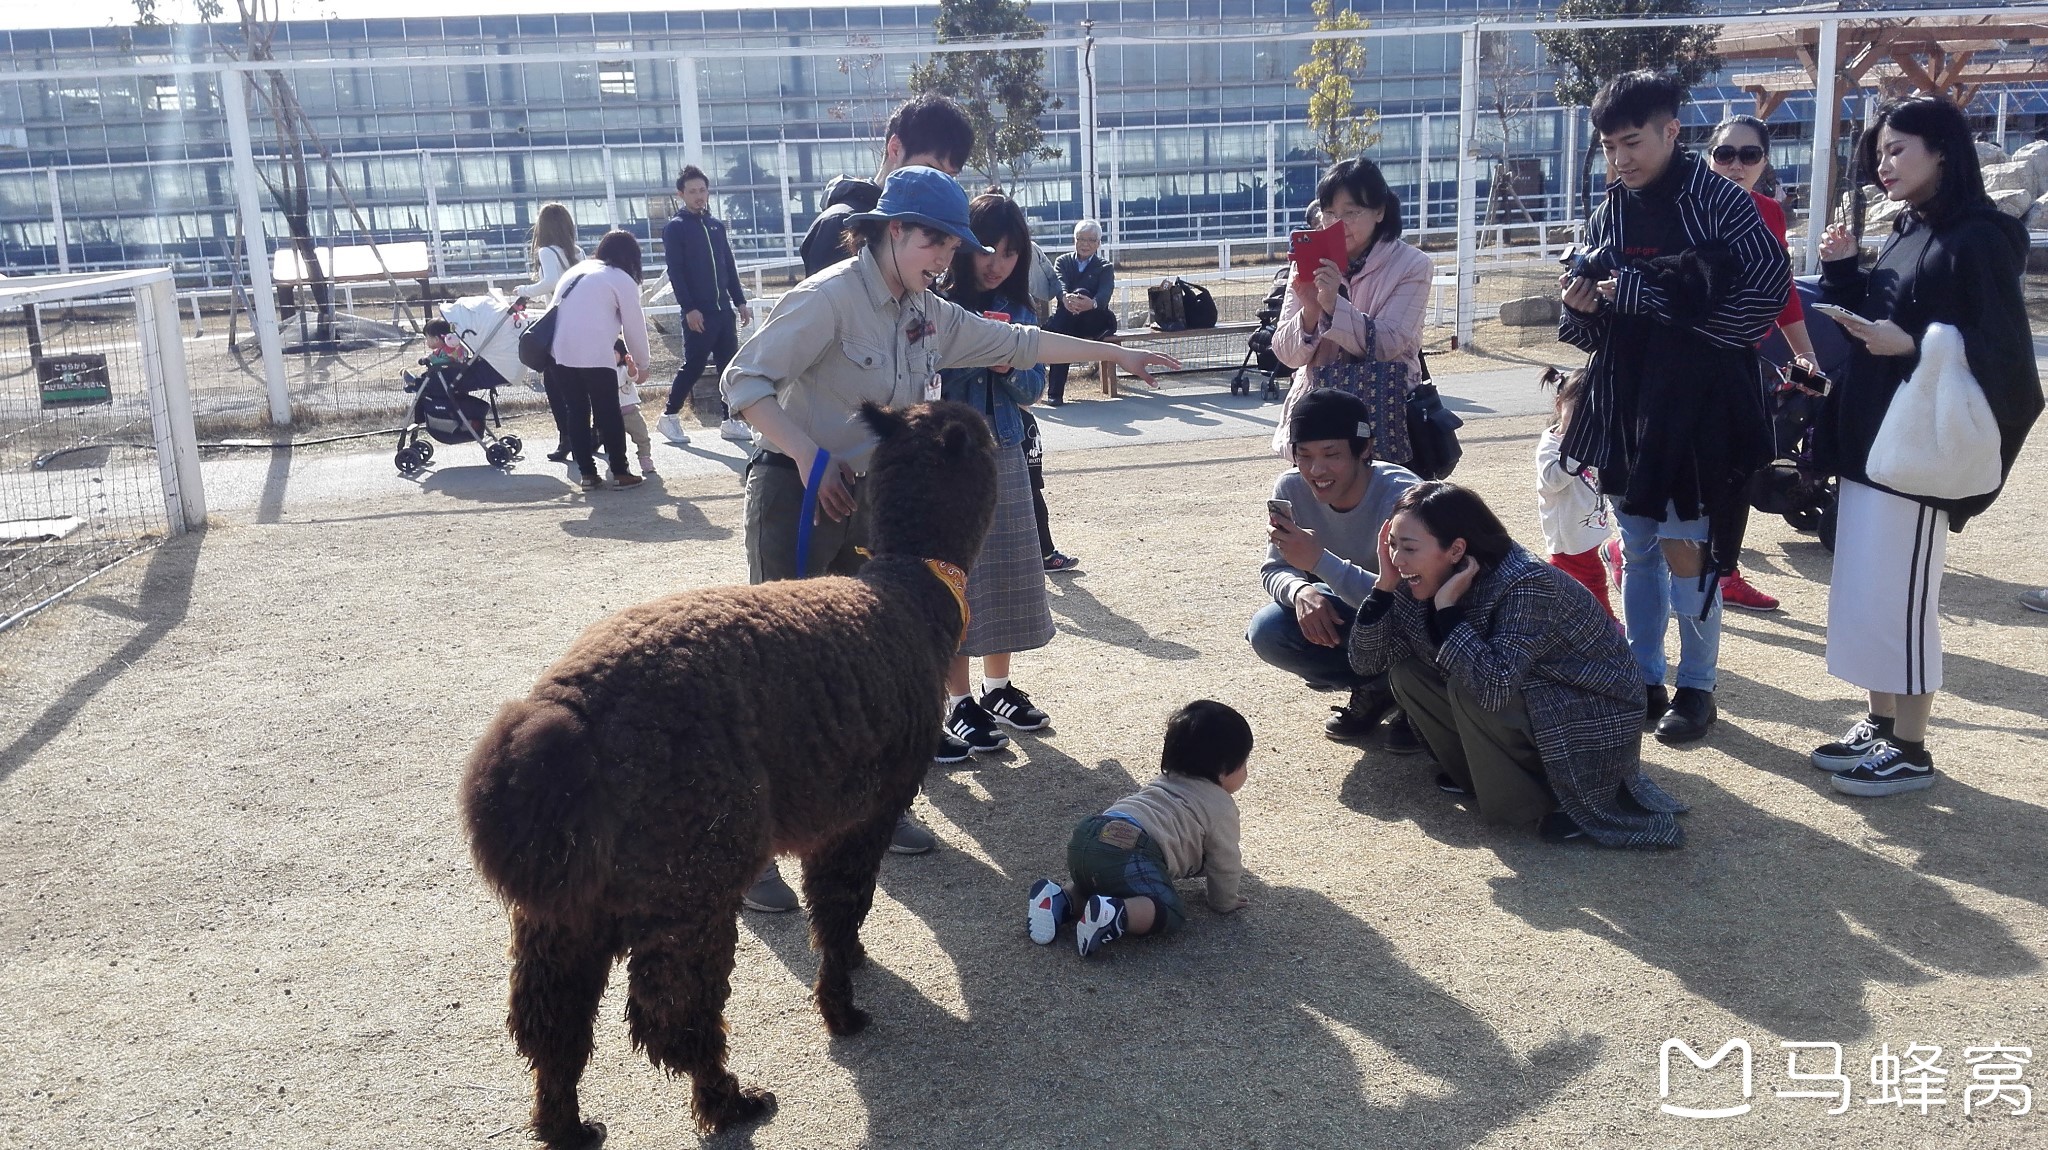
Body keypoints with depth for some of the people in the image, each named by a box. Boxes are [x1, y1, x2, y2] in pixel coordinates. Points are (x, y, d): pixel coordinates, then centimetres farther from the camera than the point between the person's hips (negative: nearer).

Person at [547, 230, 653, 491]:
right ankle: (620, 472, 12)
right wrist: (641, 365, 22)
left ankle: (588, 474, 15)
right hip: (595, 356, -6)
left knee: (575, 414, 13)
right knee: (608, 414, 6)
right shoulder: (622, 280, 6)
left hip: (560, 354, 6)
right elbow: (635, 327, 8)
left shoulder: (575, 271, 25)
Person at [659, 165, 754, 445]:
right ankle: (668, 416, 10)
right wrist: (689, 309, -18)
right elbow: (675, 273, -10)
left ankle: (729, 421, 10)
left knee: (730, 367, 4)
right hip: (698, 312, -6)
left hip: (724, 309, 6)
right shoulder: (675, 228, -4)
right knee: (693, 366, -3)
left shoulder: (716, 225, 14)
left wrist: (740, 302, 12)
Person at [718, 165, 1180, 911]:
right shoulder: (830, 298, -16)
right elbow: (744, 382, -19)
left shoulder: (928, 315, 8)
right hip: (797, 497, -8)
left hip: (868, 498, 8)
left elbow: (1016, 343, 19)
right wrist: (808, 457, -31)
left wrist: (1117, 356, 23)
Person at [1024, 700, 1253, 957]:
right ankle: (1114, 914, -28)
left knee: (1094, 885, 34)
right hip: (1129, 851, -8)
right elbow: (1224, 861, 14)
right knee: (1172, 912, -4)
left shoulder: (1167, 780, 36)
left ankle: (1060, 899, 4)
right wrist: (1225, 902, 32)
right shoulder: (1221, 805, 12)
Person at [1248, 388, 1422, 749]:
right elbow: (1275, 569, -11)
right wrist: (1300, 590, -35)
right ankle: (1372, 689, 5)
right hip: (1344, 610, 5)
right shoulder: (1291, 488, -18)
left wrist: (1319, 560, -46)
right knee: (1266, 631, -20)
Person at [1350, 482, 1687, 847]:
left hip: (1595, 726, -8)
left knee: (1468, 688, -30)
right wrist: (1385, 584, -19)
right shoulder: (1430, 583, -8)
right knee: (1407, 670, -7)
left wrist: (1447, 608, -35)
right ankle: (1483, 774, 6)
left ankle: (1532, 800, -11)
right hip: (1527, 705, 8)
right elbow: (1365, 660, -7)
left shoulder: (1527, 586, -30)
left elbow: (1493, 687, -42)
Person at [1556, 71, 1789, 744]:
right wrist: (1581, 307, -11)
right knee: (1637, 550, 12)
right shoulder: (1608, 214, 8)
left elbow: (1769, 288, -18)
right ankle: (1643, 681, 24)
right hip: (1623, 402, 6)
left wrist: (1645, 300, -17)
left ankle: (1696, 688, 15)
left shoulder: (1718, 202, -8)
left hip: (1694, 404, -5)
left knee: (1682, 547, 0)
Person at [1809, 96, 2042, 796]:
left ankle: (1911, 752, 8)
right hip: (1869, 441, 9)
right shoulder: (1904, 237, 14)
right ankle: (1880, 726, 24)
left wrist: (1912, 348, -27)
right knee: (1863, 594, 12)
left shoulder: (1978, 240, -11)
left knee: (1899, 597, -3)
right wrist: (1841, 271, 3)